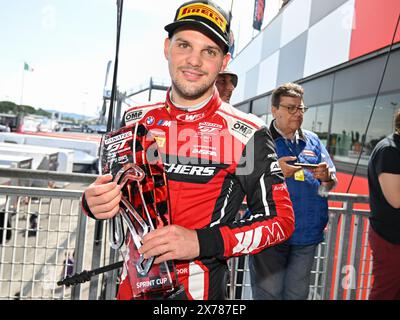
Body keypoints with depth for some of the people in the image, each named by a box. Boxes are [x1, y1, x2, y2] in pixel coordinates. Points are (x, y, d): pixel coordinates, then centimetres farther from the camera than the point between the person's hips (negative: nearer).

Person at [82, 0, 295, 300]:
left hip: (199, 289, -4)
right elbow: (111, 189, 11)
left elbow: (280, 219, -11)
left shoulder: (248, 135, -14)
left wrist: (202, 242, -24)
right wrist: (94, 202, -13)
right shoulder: (135, 120, -2)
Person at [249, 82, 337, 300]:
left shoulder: (312, 141, 12)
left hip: (307, 234, 5)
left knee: (298, 294, 15)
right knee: (268, 293, 2)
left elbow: (331, 184, 14)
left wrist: (326, 176, -10)